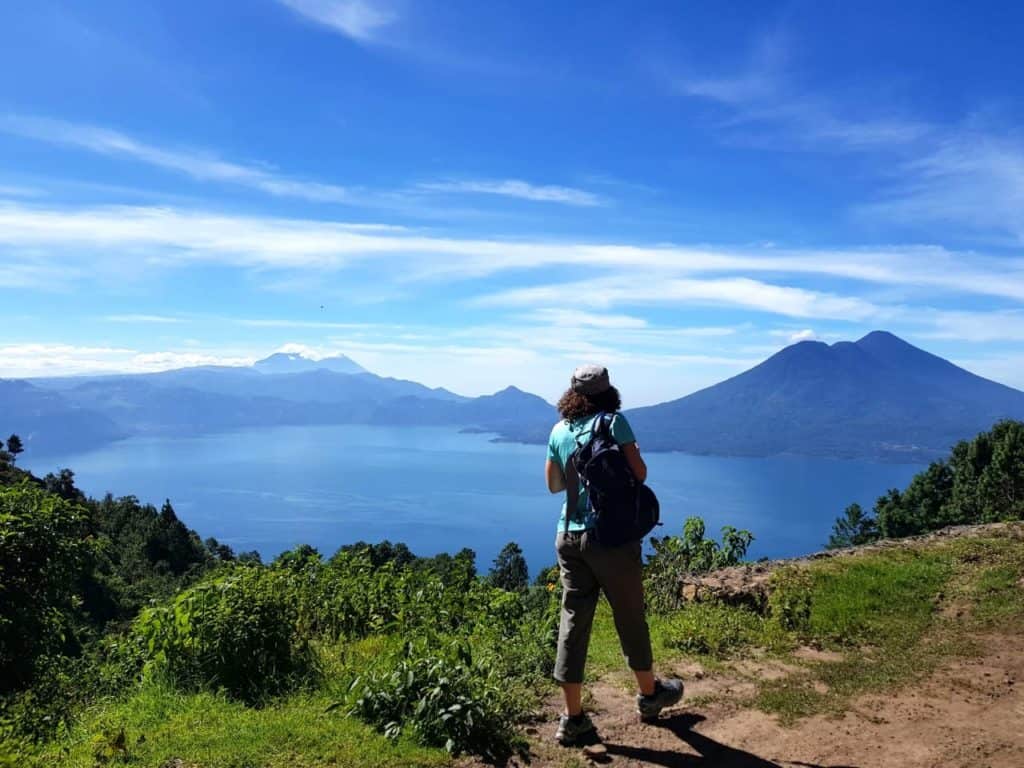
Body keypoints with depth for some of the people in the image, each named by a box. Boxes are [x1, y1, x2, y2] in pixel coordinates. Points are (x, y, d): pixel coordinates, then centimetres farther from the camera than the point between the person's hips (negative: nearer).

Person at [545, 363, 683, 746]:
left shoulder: (559, 430, 7)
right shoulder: (614, 422, -7)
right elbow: (639, 473, -8)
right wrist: (634, 454, 12)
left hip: (569, 536, 4)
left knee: (573, 621, 7)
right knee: (630, 618, 13)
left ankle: (572, 718, 12)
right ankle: (649, 694, 34)